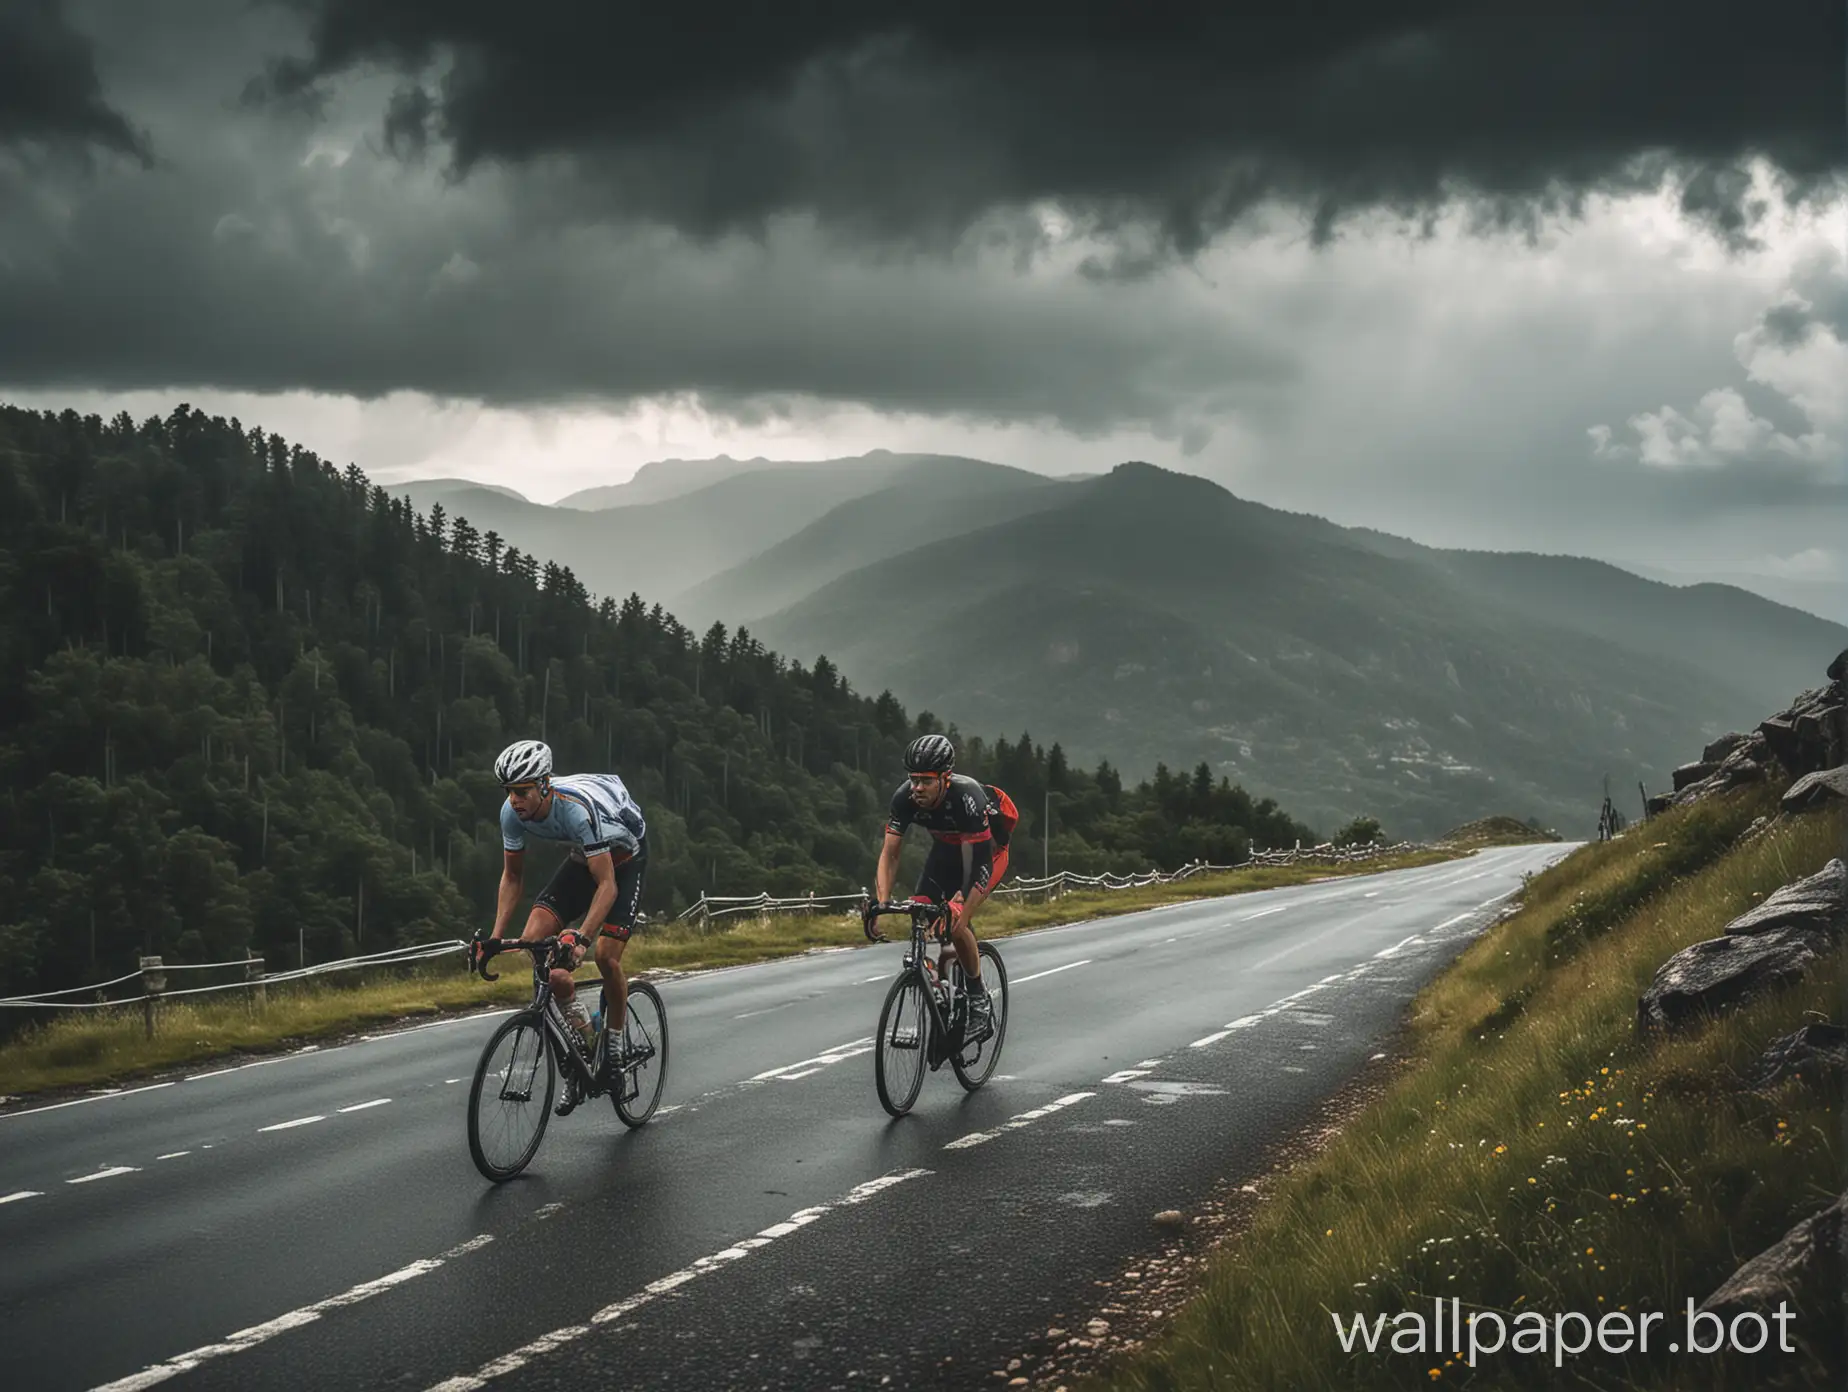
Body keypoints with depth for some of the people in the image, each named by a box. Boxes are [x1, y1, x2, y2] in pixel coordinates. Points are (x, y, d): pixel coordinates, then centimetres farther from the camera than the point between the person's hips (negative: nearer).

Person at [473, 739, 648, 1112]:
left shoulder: (577, 808, -39)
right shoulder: (512, 812, -21)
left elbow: (607, 885, -38)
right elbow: (512, 877, -6)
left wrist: (580, 937, -50)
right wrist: (495, 936, -15)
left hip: (625, 859, -6)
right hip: (582, 857, 6)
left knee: (606, 955, -20)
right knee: (532, 940, -14)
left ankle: (616, 1040, 6)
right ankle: (584, 1034, 0)